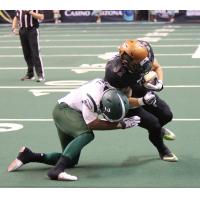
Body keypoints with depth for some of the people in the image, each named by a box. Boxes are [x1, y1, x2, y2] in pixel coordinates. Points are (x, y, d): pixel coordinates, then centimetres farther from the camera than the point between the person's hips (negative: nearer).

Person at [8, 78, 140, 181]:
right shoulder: (91, 99, -35)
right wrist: (120, 124, -23)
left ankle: (28, 156, 8)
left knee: (72, 160, 5)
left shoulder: (113, 89, -14)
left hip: (74, 113, 8)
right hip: (63, 109, -8)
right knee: (87, 134, -35)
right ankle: (57, 170, -39)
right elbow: (93, 124, -23)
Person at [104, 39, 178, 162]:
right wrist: (142, 101, -43)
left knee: (167, 115, 6)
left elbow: (157, 67, -6)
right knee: (154, 124, -9)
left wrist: (160, 83, -26)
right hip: (128, 103, -5)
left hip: (143, 91, 6)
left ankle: (157, 129, 45)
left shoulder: (145, 52, -28)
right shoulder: (115, 73, -42)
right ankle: (163, 151, 24)